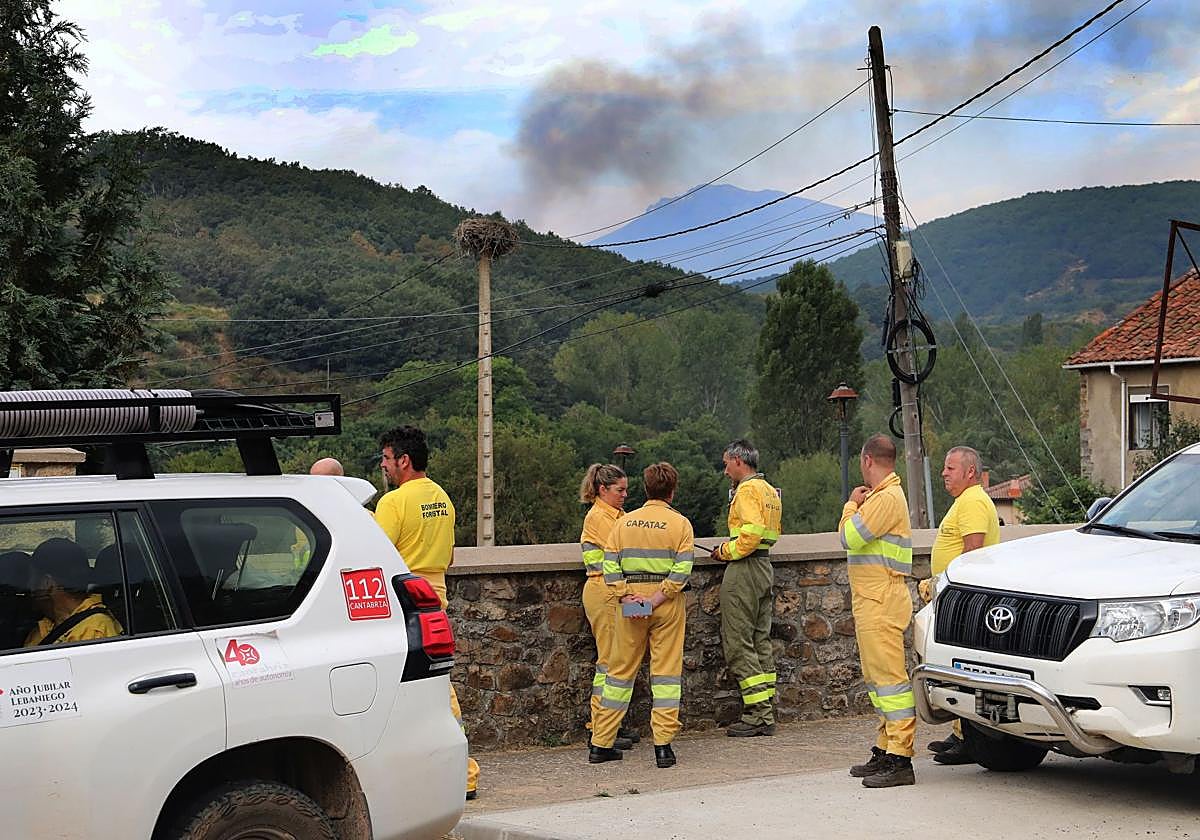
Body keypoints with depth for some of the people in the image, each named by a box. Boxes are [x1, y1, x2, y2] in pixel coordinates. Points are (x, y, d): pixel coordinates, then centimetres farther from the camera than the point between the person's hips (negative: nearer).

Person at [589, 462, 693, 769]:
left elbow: (609, 564, -1)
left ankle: (601, 744, 14)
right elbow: (682, 568, -13)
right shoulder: (680, 523, -2)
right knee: (666, 672, 3)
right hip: (667, 603, -3)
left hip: (631, 598, 3)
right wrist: (656, 600, -13)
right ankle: (663, 746, 0)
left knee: (621, 670, 10)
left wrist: (626, 597, -5)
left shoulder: (626, 521, 6)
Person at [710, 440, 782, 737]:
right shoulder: (769, 490, 18)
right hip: (764, 567, 10)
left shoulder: (747, 490, -13)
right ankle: (765, 715, 12)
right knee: (760, 640, 11)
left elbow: (751, 534, -23)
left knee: (737, 643, -6)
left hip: (744, 568, -10)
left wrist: (725, 551, -9)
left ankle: (757, 713, -7)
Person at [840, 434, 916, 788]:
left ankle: (900, 760, -12)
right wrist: (857, 505, 9)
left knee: (889, 676, -11)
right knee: (877, 679, 15)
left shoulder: (887, 498, -14)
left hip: (881, 603, -11)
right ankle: (884, 751, 22)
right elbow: (851, 538, 19)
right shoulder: (881, 495, 20)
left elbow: (850, 537, -16)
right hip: (871, 600, 11)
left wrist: (852, 505, -2)